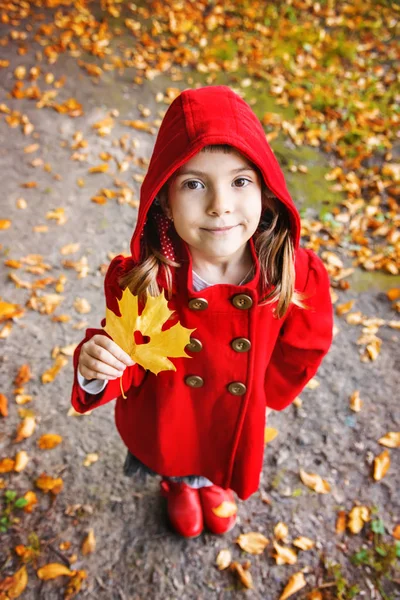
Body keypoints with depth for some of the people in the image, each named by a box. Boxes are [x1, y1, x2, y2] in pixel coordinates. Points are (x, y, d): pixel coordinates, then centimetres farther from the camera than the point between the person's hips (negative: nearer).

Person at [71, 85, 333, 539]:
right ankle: (178, 488, 72)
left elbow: (303, 349, -9)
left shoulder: (298, 275, -28)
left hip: (237, 421, 2)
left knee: (226, 470, 36)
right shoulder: (140, 280, -33)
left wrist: (257, 394, -2)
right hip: (163, 422, -1)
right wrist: (96, 370, -41)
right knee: (171, 465, 34)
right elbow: (129, 367, -20)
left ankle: (215, 486, 74)